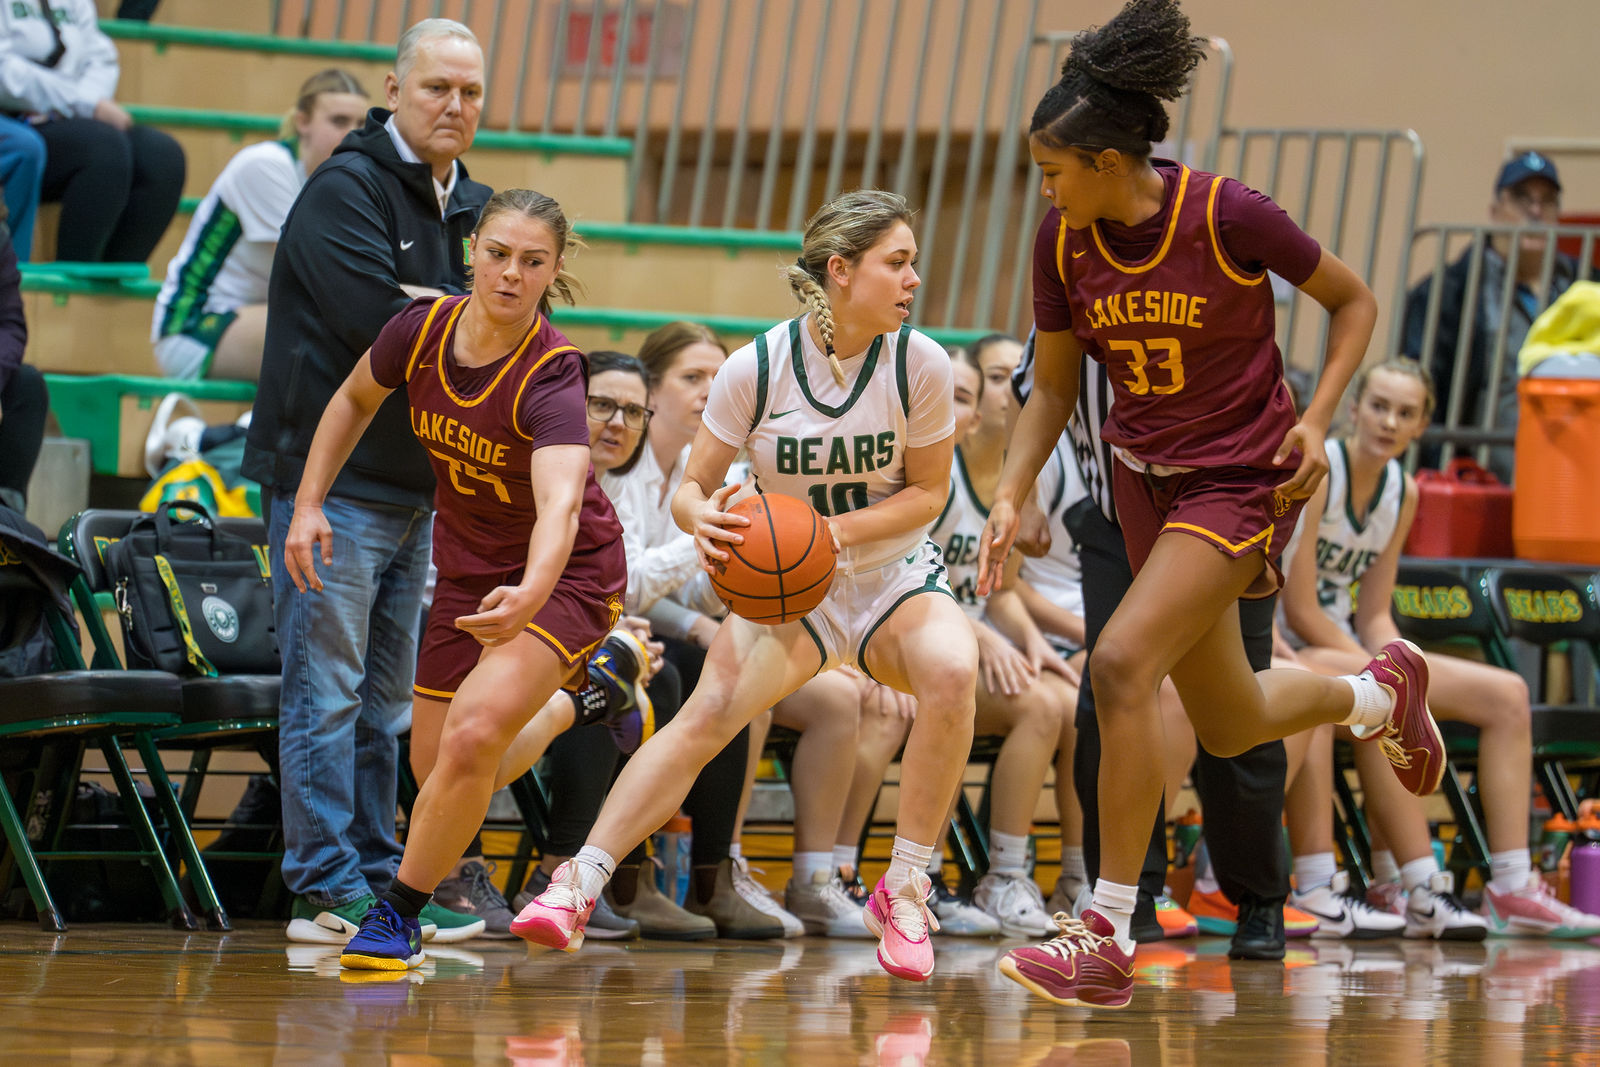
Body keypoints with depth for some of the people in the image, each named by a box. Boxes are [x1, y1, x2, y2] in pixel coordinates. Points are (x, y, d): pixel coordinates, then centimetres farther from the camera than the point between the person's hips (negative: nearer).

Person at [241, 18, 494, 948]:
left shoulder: (473, 207, 15)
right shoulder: (346, 190, -10)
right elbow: (380, 324, -21)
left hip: (418, 485, 8)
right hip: (332, 478, -8)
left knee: (386, 701, 11)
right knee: (328, 690, -7)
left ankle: (378, 878, 15)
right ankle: (330, 890, -6)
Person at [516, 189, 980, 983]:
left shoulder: (920, 363, -12)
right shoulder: (758, 368, -14)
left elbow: (929, 492, -3)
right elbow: (690, 486, -8)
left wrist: (841, 528, -22)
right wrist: (702, 518, -33)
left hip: (894, 573, 1)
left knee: (952, 670, -31)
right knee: (709, 709, -25)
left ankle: (903, 895, -17)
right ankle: (577, 888, -22)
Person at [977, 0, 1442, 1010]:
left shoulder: (1230, 215, -21)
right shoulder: (1063, 242, -7)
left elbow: (1355, 301, -6)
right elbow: (1054, 388, 5)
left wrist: (1316, 419, -16)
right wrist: (1010, 498, -9)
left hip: (1242, 478, -6)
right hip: (1146, 474, 6)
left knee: (1122, 664, -24)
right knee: (1230, 725, 16)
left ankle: (1109, 940, -19)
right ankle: (1384, 690, 49)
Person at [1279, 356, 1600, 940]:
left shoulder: (1402, 491, 7)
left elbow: (1373, 616, 8)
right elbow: (1299, 611, -20)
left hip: (1346, 650, 8)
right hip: (1288, 651, -8)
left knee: (1506, 694, -1)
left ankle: (1512, 890, -7)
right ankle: (1422, 895, -34)